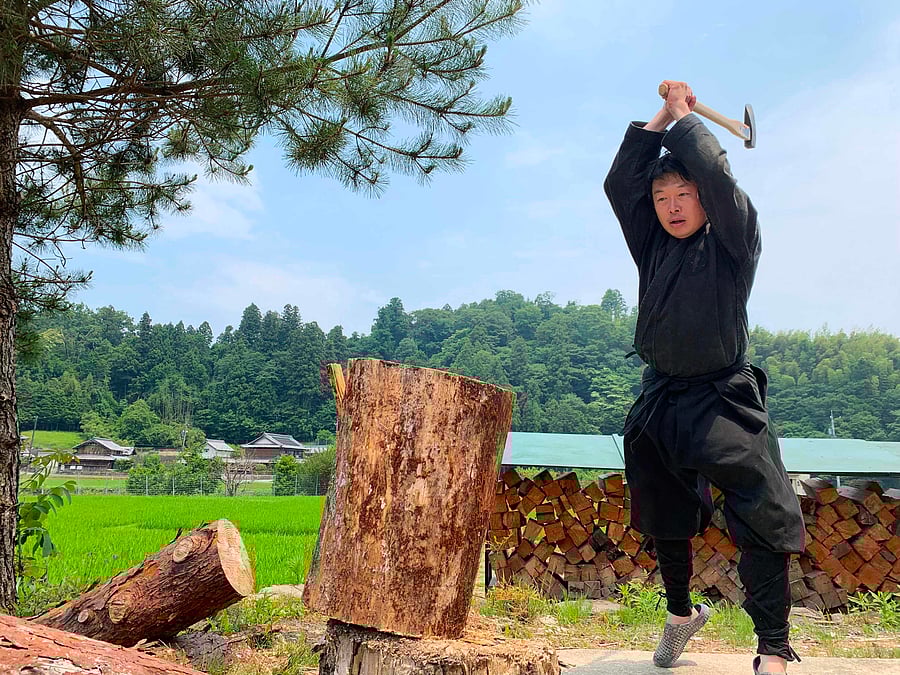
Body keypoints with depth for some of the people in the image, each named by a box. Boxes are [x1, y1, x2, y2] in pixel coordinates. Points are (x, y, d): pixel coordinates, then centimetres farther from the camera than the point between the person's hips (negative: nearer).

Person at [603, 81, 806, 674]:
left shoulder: (732, 240, -3)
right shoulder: (653, 246, 9)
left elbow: (714, 169, -16)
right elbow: (619, 183, 3)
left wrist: (684, 114, -1)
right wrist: (660, 118, 4)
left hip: (723, 400, -5)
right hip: (660, 401, 5)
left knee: (764, 525, -14)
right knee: (665, 523, 17)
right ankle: (681, 613, 39)